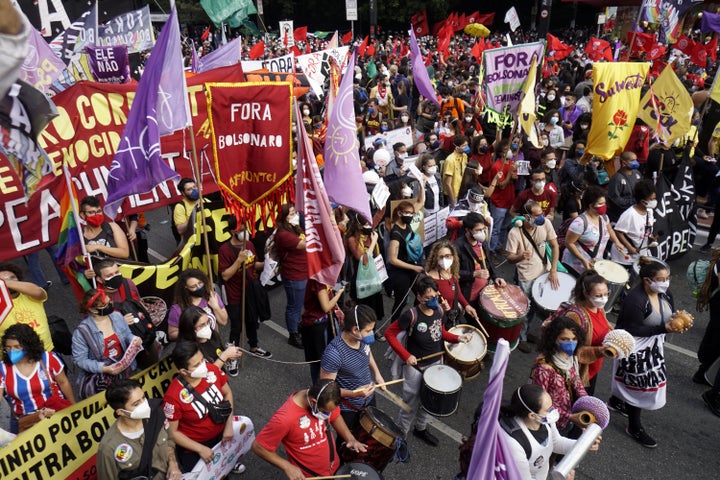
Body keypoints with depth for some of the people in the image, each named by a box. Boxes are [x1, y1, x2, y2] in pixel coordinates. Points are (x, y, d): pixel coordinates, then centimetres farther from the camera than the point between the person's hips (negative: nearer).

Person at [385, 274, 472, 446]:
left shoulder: (439, 310, -9)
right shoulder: (412, 315, -27)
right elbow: (389, 333, -20)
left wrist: (458, 338, -9)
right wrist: (406, 355, -24)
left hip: (435, 364, 6)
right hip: (415, 367, -6)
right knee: (411, 405, 10)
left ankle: (420, 428, 50)